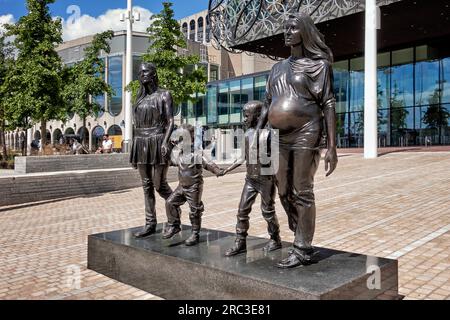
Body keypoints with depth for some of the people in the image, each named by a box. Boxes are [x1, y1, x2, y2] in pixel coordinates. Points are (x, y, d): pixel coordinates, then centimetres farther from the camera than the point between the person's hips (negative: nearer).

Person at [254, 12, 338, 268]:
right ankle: (304, 242, 24)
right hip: (282, 137, 7)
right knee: (284, 193, 9)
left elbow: (329, 105, -7)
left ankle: (302, 250, 7)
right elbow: (267, 106, 18)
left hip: (306, 134, -7)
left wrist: (332, 147, -15)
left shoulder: (318, 64, -1)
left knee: (302, 192, -4)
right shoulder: (279, 68, 18)